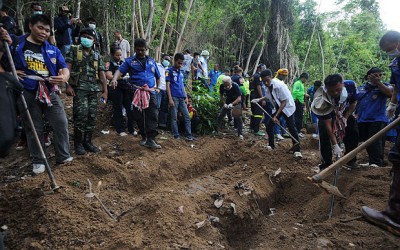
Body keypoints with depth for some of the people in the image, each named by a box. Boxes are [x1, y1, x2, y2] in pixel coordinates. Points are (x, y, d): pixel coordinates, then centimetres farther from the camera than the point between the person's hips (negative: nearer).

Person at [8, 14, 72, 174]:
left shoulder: (53, 50, 11)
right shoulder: (16, 44, 2)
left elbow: (64, 68, 5)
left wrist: (64, 77, -17)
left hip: (50, 92, 3)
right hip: (27, 93, -2)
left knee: (61, 123, 1)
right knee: (34, 128, 6)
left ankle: (64, 156, 16)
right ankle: (38, 161, 20)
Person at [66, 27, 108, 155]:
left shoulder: (97, 56, 18)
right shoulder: (74, 51, 8)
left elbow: (102, 73, 13)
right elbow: (67, 68, -1)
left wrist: (105, 91, 4)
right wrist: (68, 85, -13)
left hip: (94, 90, 4)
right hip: (80, 88, -4)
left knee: (92, 116, 3)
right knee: (81, 115, -12)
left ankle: (88, 142, 15)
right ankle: (78, 143, 1)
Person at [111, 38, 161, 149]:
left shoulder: (151, 61, 17)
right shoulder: (129, 61, 7)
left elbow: (157, 76, 27)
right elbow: (120, 70, -8)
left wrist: (158, 87, 15)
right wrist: (114, 79, -28)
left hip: (151, 92, 2)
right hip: (137, 93, -1)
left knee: (152, 116, -9)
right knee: (139, 116, 4)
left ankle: (151, 139, -9)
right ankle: (144, 136, 21)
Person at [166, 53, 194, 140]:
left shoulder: (181, 72, 18)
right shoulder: (169, 70, -1)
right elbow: (167, 85, -7)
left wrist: (186, 97, 15)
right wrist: (170, 99, -14)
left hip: (182, 98, 7)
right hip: (174, 97, -6)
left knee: (187, 117, 3)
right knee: (174, 118, -1)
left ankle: (188, 135, 8)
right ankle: (176, 136, 5)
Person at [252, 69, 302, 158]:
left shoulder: (279, 85, -30)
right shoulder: (268, 87, -9)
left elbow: (284, 102, -27)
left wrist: (276, 116, -28)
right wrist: (259, 100, 3)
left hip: (287, 107, -7)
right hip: (277, 107, 7)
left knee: (292, 128, -15)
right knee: (269, 125, 2)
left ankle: (297, 150, -7)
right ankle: (271, 145, 20)